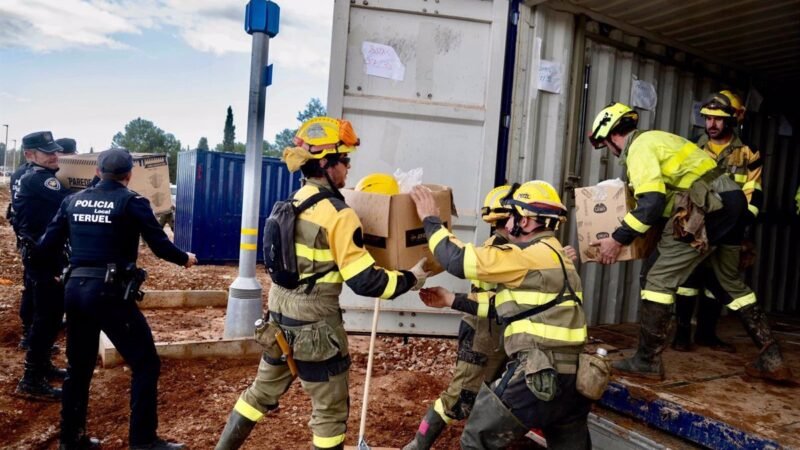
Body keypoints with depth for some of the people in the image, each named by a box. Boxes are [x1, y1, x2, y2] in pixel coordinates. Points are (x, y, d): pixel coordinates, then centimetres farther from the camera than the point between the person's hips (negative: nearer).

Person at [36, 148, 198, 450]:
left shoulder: (73, 200, 9)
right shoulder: (132, 202, -6)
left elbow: (47, 245, 10)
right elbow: (160, 246, -8)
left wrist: (33, 249, 33)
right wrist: (185, 259, 11)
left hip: (74, 290, 7)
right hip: (110, 293, -6)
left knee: (79, 366, 20)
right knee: (146, 364, 3)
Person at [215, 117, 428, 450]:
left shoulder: (297, 200, 5)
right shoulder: (339, 214, -20)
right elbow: (364, 281, -21)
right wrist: (408, 279, -8)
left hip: (280, 314, 8)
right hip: (315, 325, -8)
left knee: (263, 392, 25)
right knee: (331, 412, 11)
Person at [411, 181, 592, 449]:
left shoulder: (531, 256, -14)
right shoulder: (553, 255, 16)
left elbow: (461, 261, -17)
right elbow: (508, 306, 18)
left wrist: (430, 219, -4)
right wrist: (451, 300, 17)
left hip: (539, 376, -9)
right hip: (574, 376, 10)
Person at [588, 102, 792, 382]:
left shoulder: (639, 148, -8)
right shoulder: (654, 138, 22)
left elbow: (652, 203, -20)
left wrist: (618, 239, -14)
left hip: (709, 206, -10)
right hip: (732, 200, 10)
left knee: (658, 276, -6)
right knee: (731, 282, 22)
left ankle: (647, 361, -1)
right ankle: (772, 360, 27)